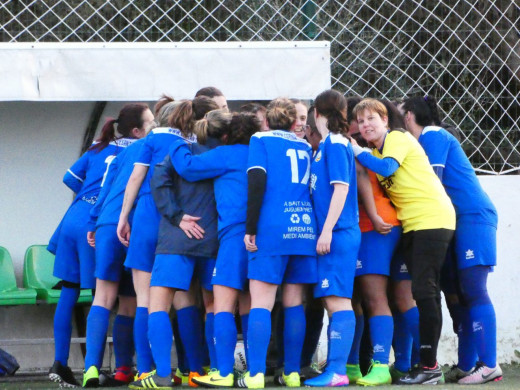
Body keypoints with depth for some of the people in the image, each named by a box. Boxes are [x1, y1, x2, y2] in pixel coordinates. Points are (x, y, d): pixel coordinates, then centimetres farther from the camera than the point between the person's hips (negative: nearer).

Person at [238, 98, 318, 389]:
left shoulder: (261, 140, 4)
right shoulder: (305, 147, 19)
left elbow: (257, 182, -7)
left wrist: (250, 228, -7)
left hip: (272, 230, -4)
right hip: (305, 229, 4)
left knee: (261, 303, -6)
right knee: (295, 304, 9)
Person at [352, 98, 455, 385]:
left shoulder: (398, 139, -8)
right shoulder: (376, 152, 17)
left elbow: (386, 168, -24)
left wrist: (356, 152, -14)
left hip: (433, 219, -9)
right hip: (412, 224, 9)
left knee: (424, 290, -12)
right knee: (425, 293, 9)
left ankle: (429, 365, -12)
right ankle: (427, 364, 12)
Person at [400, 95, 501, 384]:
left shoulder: (432, 136, -6)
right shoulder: (429, 139, 20)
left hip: (472, 217, -10)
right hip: (454, 222, 10)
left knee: (472, 291, -13)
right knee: (455, 294, 7)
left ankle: (489, 365, -16)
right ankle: (466, 366, 9)